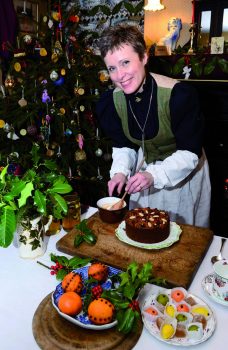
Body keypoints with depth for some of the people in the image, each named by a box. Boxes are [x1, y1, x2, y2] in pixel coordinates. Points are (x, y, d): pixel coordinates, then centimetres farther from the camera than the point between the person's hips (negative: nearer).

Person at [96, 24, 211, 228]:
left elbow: (190, 153, -25)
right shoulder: (110, 101, -14)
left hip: (185, 172, -3)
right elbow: (124, 145, -1)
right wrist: (120, 172, -19)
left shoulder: (180, 94, -29)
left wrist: (154, 175, -37)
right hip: (146, 169, 4)